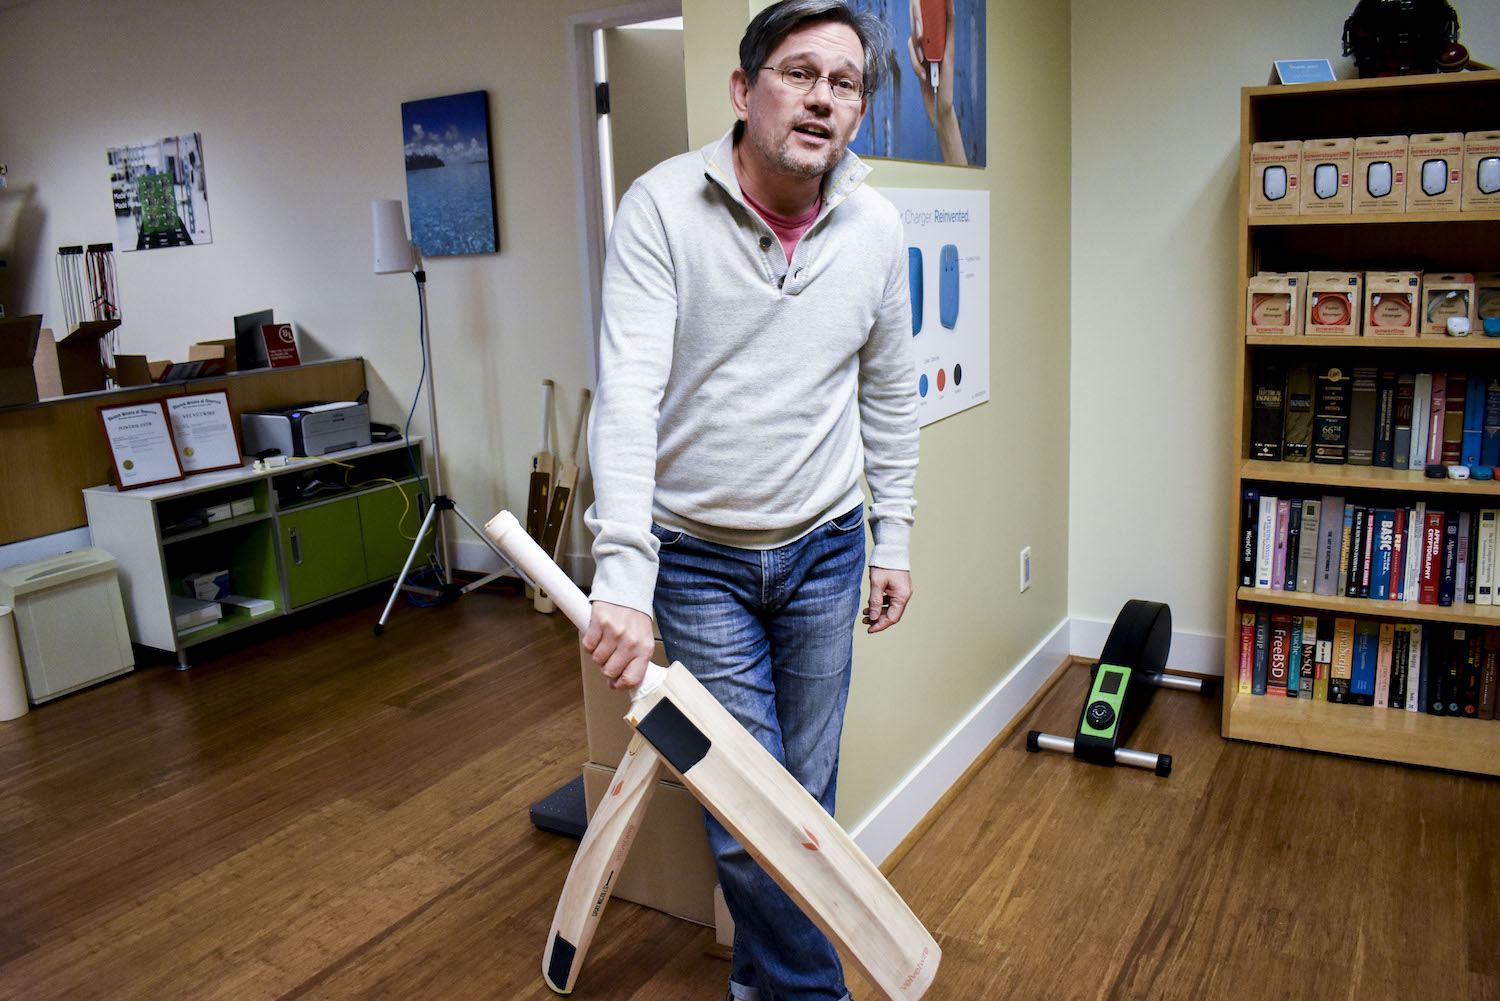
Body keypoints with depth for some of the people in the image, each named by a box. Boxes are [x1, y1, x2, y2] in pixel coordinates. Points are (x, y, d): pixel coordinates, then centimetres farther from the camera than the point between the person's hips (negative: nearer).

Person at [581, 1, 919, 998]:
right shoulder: (663, 207, -15)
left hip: (824, 549, 4)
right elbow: (628, 394, -24)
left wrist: (894, 537, 10)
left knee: (807, 795, 14)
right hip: (699, 554, -3)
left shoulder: (876, 227, -3)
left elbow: (889, 393, 9)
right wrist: (623, 578, -32)